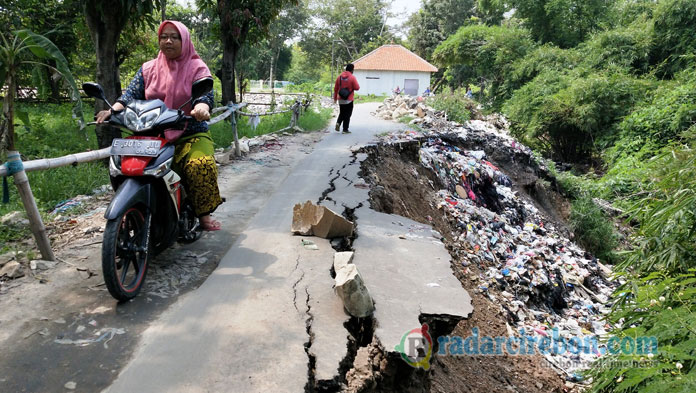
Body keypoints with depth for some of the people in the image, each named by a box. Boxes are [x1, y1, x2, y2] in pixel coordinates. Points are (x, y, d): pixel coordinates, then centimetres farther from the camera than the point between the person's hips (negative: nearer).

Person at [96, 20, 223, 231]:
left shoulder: (197, 68, 5)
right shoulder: (148, 69, 15)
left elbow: (205, 94, -12)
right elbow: (132, 93, 4)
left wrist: (200, 109, -37)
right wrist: (113, 110, -17)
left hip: (191, 134, -3)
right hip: (154, 135, 4)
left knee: (201, 166, -31)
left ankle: (203, 214, -13)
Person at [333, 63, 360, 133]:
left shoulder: (339, 77, 3)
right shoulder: (352, 77, -11)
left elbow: (335, 89, 7)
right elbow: (357, 88, -11)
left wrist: (335, 98, 16)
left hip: (340, 99, 4)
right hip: (349, 100, -4)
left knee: (342, 113, 19)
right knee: (347, 114, 5)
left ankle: (338, 122, -5)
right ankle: (345, 129, 6)